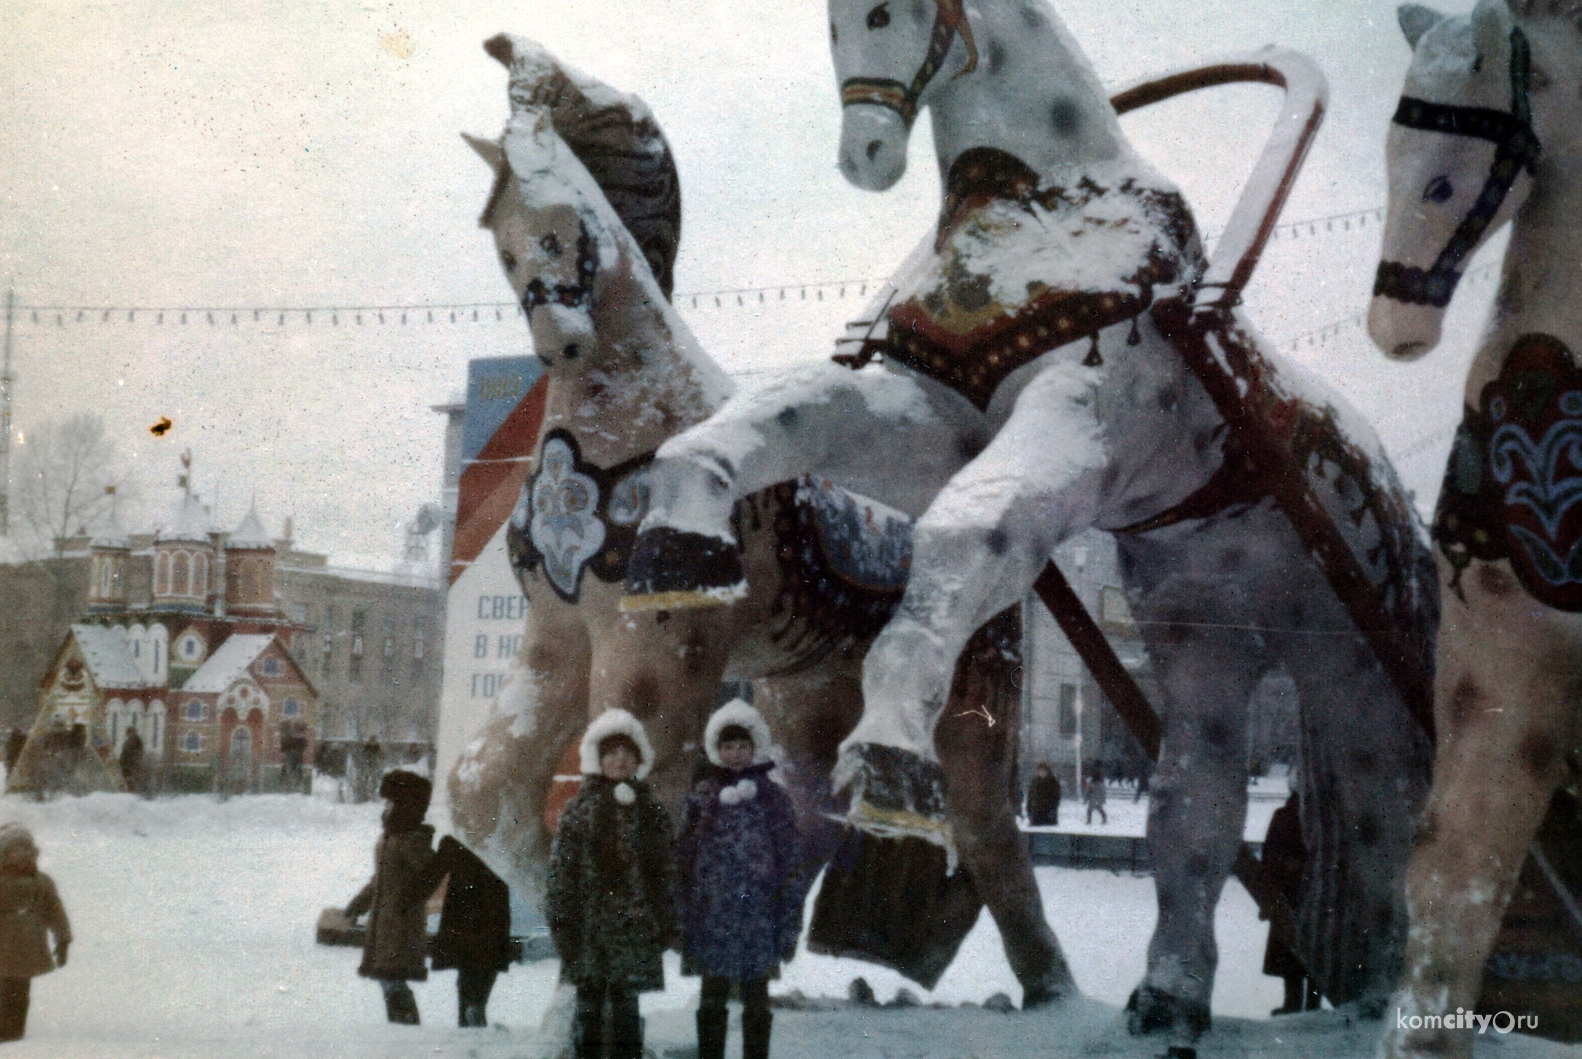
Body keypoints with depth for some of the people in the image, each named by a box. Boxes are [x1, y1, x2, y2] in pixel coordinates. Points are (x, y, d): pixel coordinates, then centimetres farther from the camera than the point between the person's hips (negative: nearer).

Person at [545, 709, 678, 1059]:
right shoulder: (580, 809, 3)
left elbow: (668, 872, 10)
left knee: (626, 1006, 4)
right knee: (590, 1004, 4)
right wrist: (561, 922, -6)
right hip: (589, 932, -1)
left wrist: (667, 925, 4)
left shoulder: (652, 813, 10)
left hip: (635, 930, 1)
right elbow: (561, 870, 0)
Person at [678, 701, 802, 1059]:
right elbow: (685, 861, 6)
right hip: (712, 918, 1)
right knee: (712, 1002, 6)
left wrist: (789, 927, -1)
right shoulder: (701, 797, 6)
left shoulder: (773, 798, 4)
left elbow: (791, 864, 4)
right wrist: (684, 920, 1)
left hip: (759, 918, 0)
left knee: (756, 1002, 6)